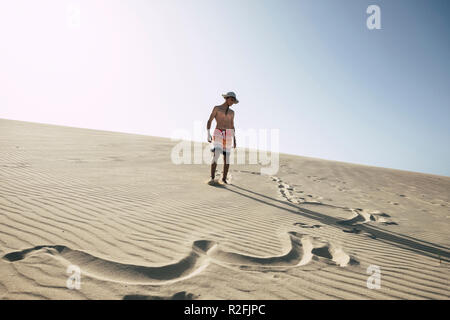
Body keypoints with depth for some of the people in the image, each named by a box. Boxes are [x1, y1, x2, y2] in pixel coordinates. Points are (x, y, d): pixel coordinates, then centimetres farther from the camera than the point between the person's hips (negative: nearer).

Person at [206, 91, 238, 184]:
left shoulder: (232, 112, 18)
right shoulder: (217, 108, 6)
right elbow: (209, 121, 0)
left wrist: (234, 140, 13)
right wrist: (208, 134, -13)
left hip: (228, 135, 4)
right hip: (218, 134, -4)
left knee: (226, 158, 0)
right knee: (216, 155, -20)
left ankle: (224, 178, 15)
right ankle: (212, 178, -16)